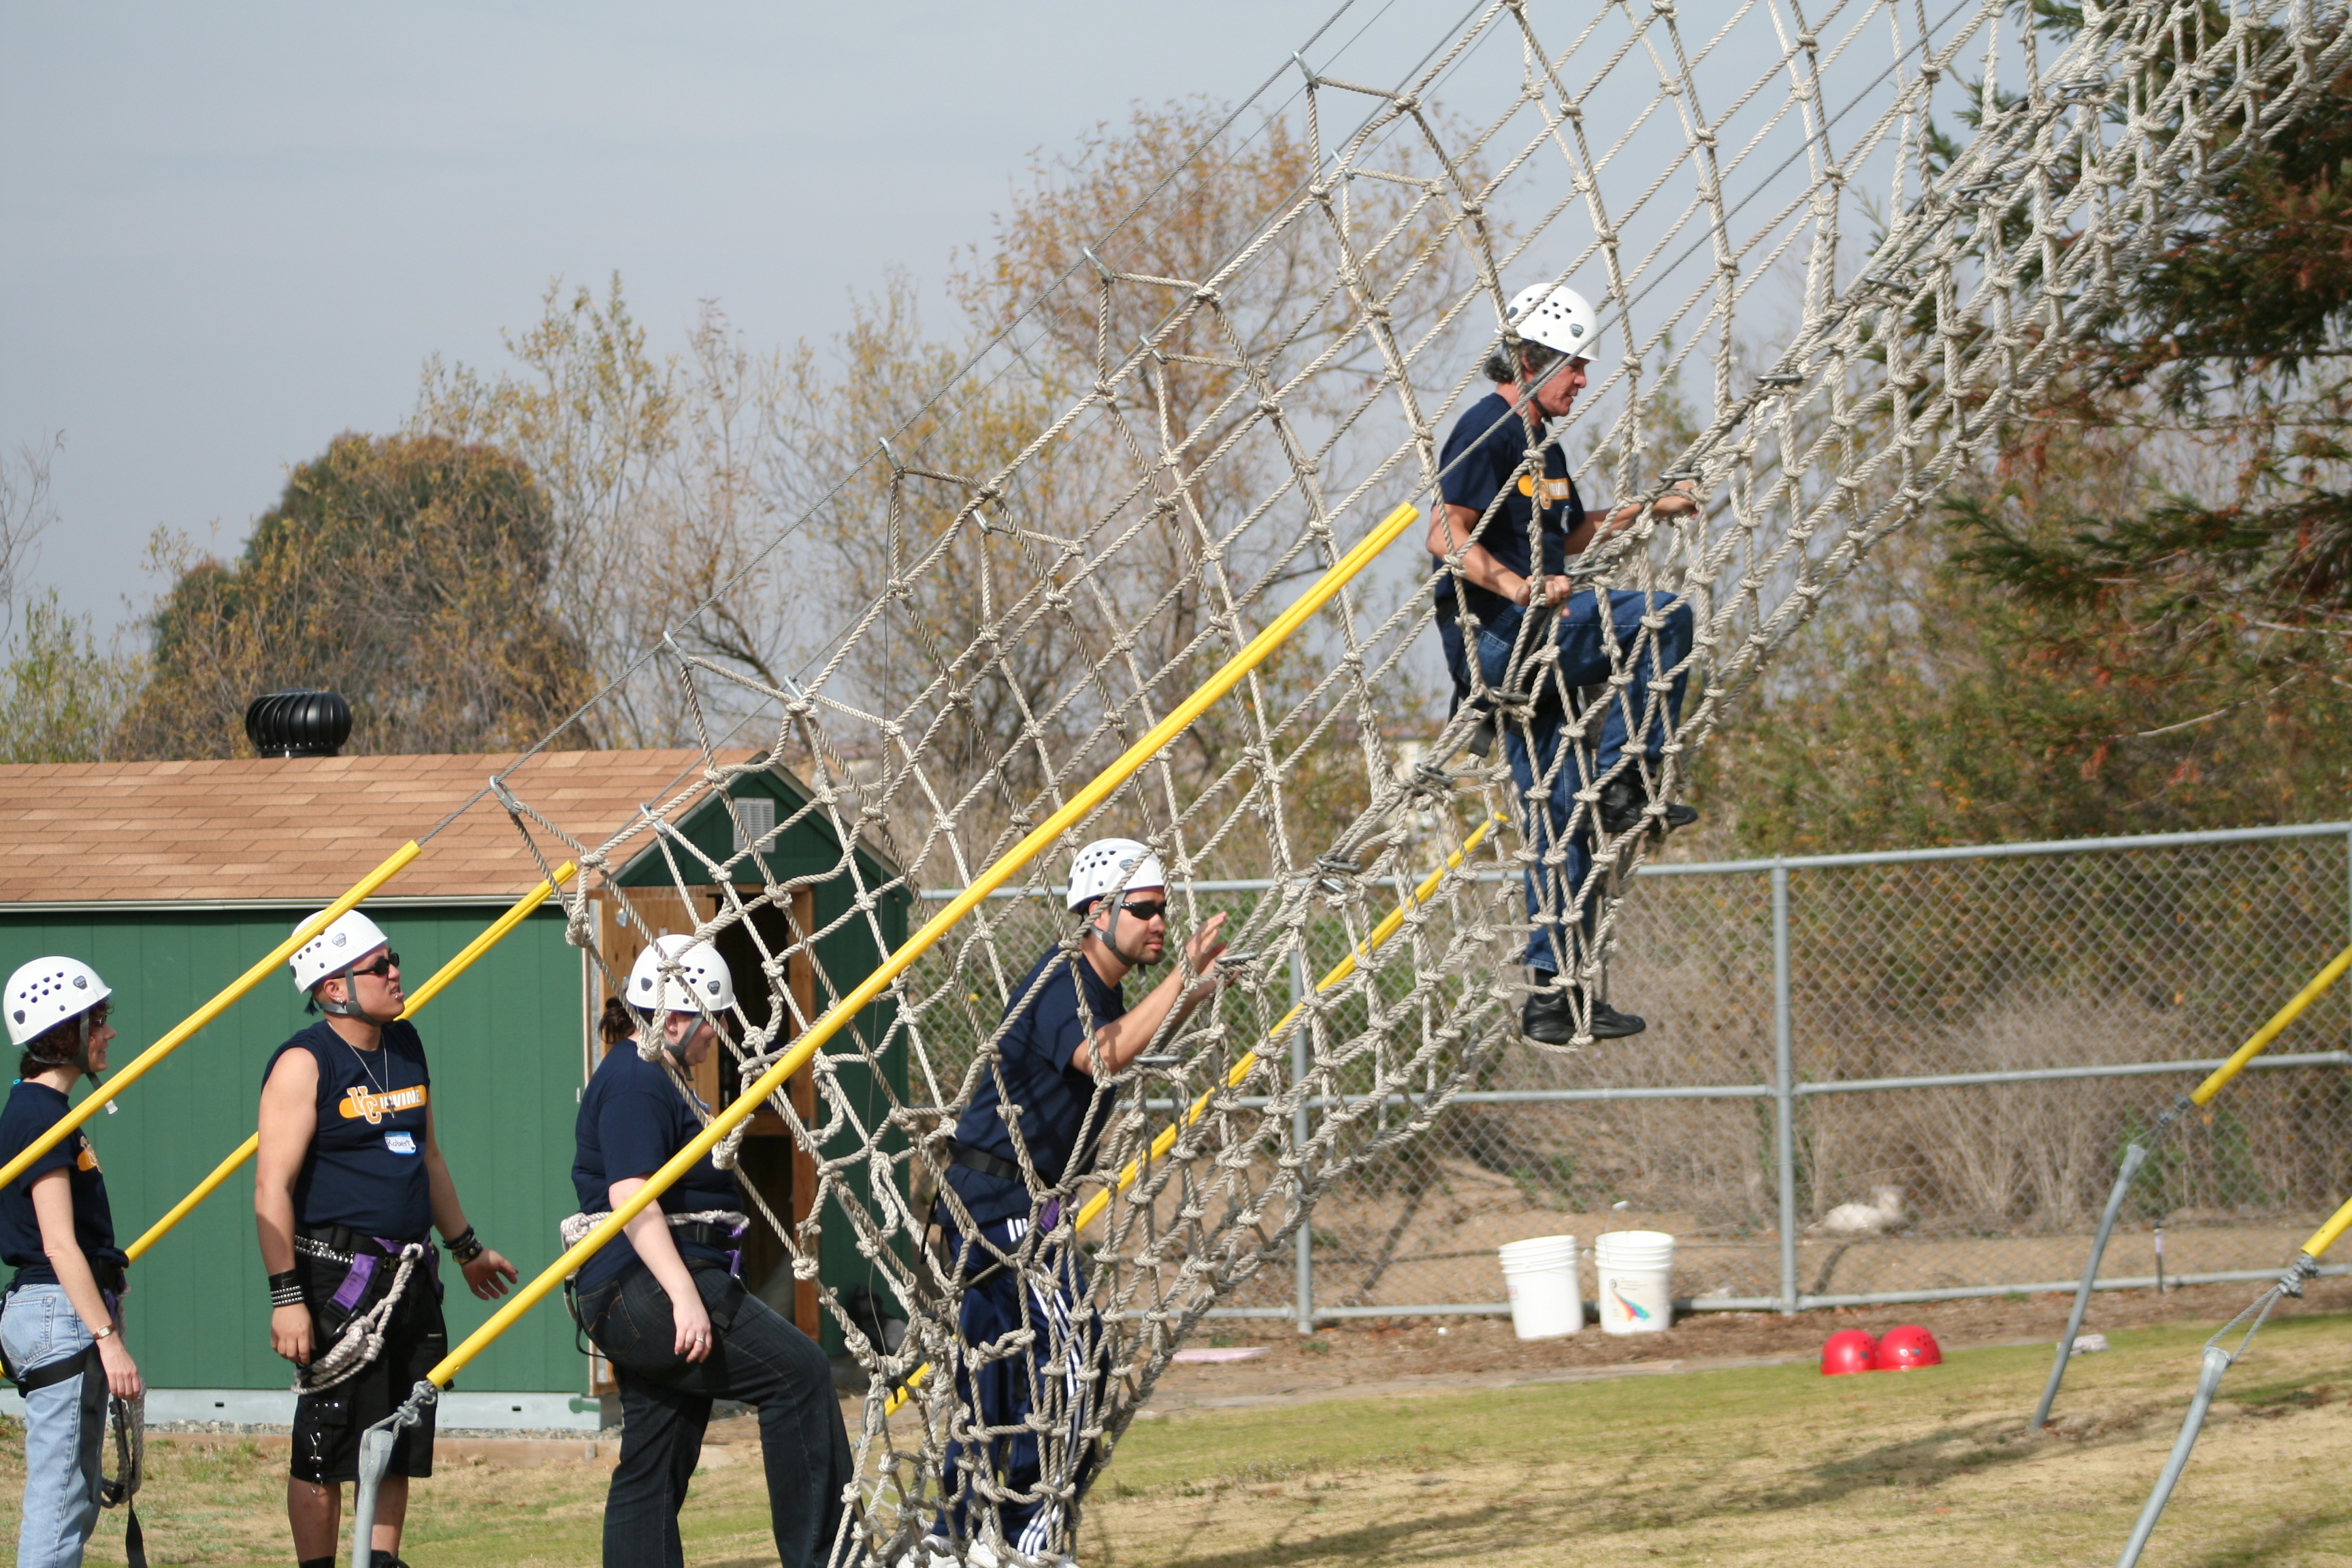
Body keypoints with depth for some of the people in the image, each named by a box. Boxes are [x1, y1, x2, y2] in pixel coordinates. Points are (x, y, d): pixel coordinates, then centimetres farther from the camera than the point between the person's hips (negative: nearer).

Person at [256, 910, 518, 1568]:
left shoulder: (406, 1046, 12)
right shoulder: (304, 1064, -11)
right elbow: (272, 1187, -15)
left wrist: (466, 1248, 31)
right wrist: (286, 1297, -20)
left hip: (410, 1276, 7)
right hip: (337, 1275, -7)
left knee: (401, 1440, 9)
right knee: (328, 1444, -4)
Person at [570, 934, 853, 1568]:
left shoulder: (658, 1080, 23)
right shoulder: (636, 1082, -12)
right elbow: (631, 1197, -23)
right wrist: (684, 1296, -29)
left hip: (638, 1302, 11)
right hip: (644, 1287, -11)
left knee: (655, 1466, 8)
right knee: (797, 1371, -16)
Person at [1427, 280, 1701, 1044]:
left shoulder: (1540, 441, 20)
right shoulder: (1488, 430, -10)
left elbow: (1570, 534, 35)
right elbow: (1449, 541, -21)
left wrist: (1645, 510, 23)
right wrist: (1519, 589, -34)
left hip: (1533, 646, 10)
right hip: (1493, 637, -10)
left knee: (1559, 827, 6)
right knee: (1660, 615, -21)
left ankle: (1554, 993, 8)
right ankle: (1623, 787, -17)